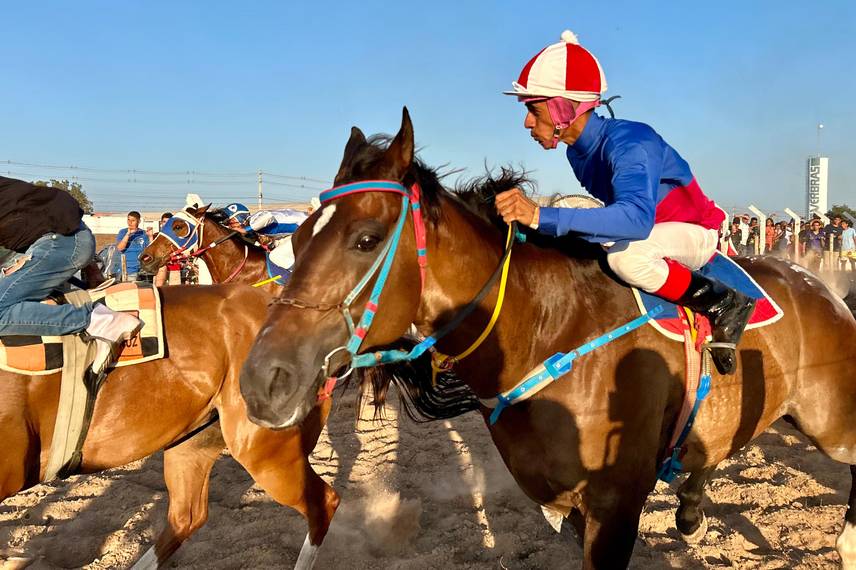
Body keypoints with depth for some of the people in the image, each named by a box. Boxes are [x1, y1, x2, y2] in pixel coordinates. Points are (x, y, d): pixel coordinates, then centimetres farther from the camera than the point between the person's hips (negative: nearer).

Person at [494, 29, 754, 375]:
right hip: (653, 230, 9)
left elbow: (636, 219, -51)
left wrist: (541, 216, -57)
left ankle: (723, 306, -16)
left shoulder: (628, 142, -32)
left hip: (695, 234, -9)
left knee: (625, 254, -40)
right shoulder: (578, 150, -4)